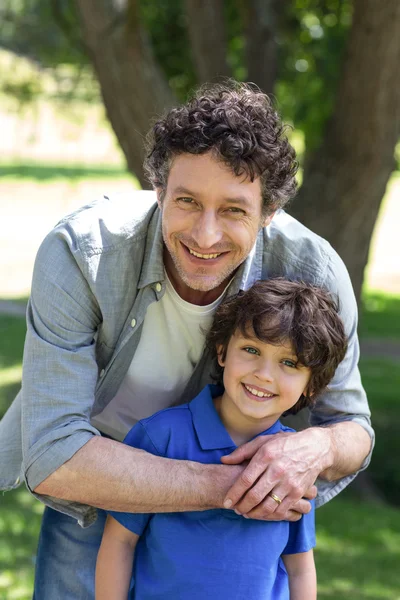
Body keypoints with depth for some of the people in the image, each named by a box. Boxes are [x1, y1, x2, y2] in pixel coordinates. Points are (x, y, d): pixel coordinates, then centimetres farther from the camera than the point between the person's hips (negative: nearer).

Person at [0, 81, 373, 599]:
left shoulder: (313, 274, -28)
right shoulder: (79, 255, -35)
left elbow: (354, 430, -13)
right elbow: (53, 458, -38)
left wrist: (317, 447, -39)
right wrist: (228, 486, -42)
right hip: (97, 489, -2)